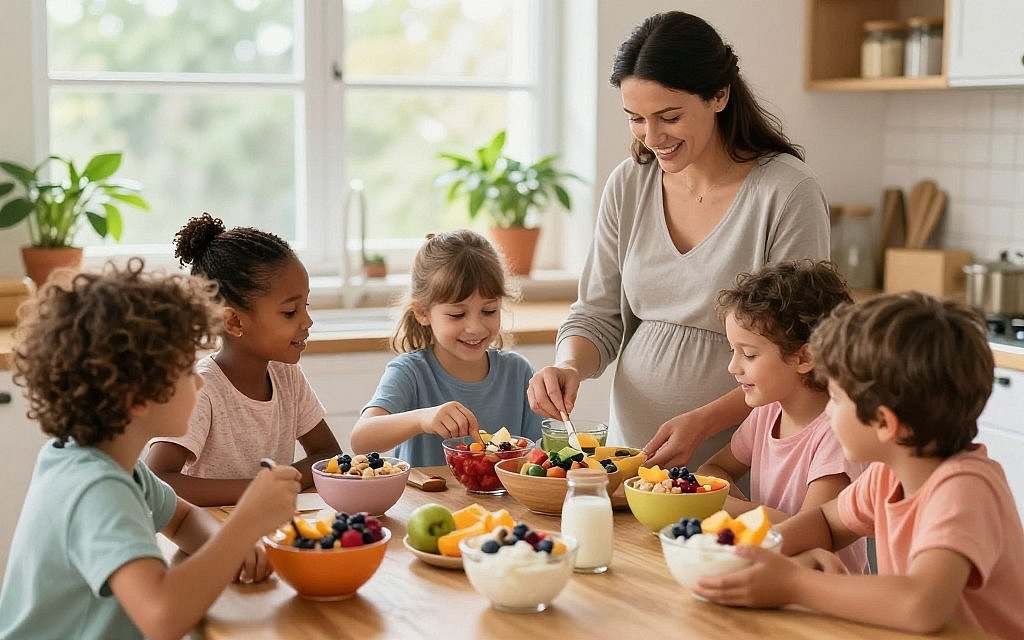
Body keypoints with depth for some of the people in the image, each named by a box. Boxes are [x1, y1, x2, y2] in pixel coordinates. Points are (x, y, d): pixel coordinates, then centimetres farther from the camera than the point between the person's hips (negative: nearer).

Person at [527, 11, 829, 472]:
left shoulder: (786, 191, -11)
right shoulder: (627, 186, 4)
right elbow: (598, 316, 11)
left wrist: (703, 422, -20)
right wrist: (569, 366, -10)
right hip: (629, 451, 4)